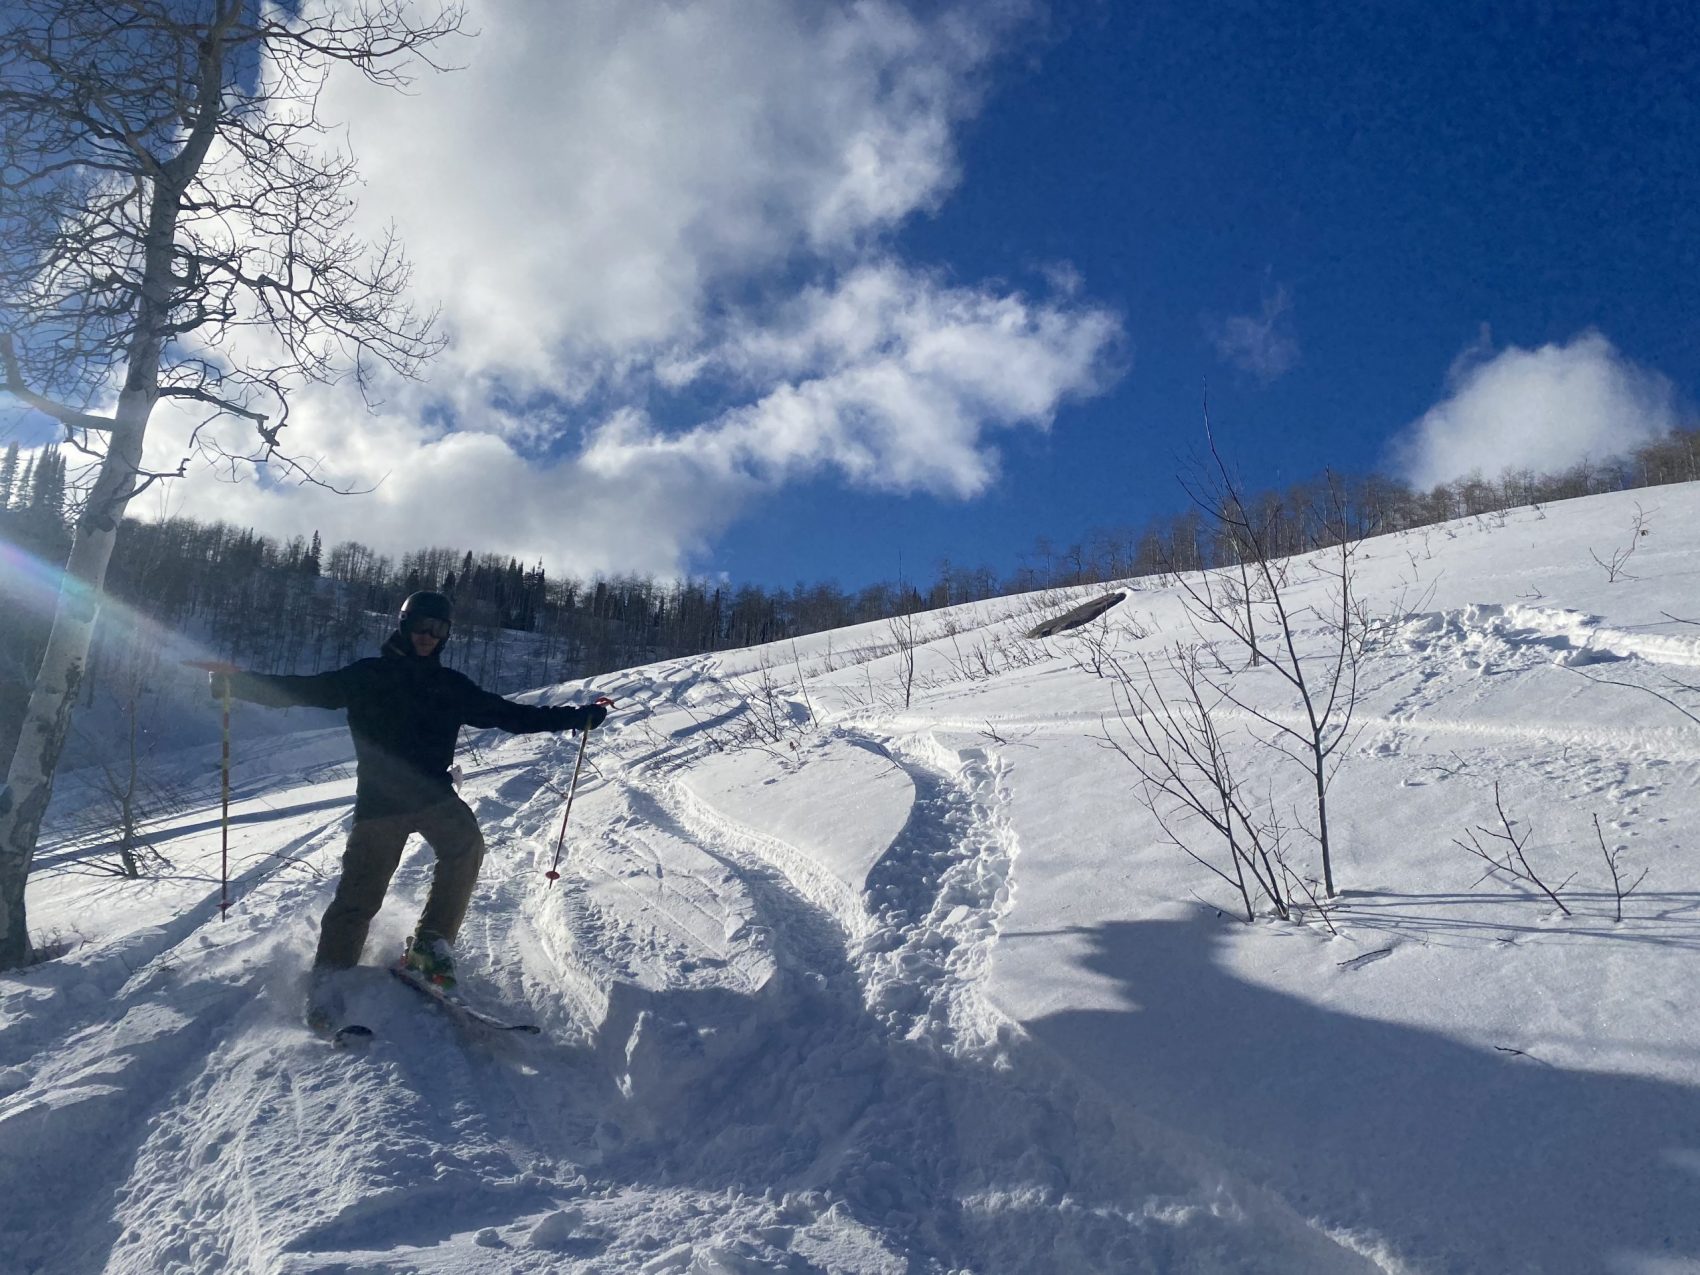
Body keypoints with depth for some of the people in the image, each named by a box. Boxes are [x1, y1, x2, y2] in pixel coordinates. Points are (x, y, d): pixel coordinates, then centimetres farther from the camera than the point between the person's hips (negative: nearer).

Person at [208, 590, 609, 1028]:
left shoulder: (452, 686, 12)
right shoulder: (368, 675, 5)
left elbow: (511, 715, 14)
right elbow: (303, 690, 3)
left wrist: (579, 716, 11)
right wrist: (238, 681, -11)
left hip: (435, 795, 2)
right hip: (379, 801, -2)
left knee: (465, 846, -24)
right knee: (361, 891, -5)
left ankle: (430, 942, -11)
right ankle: (328, 976, 12)